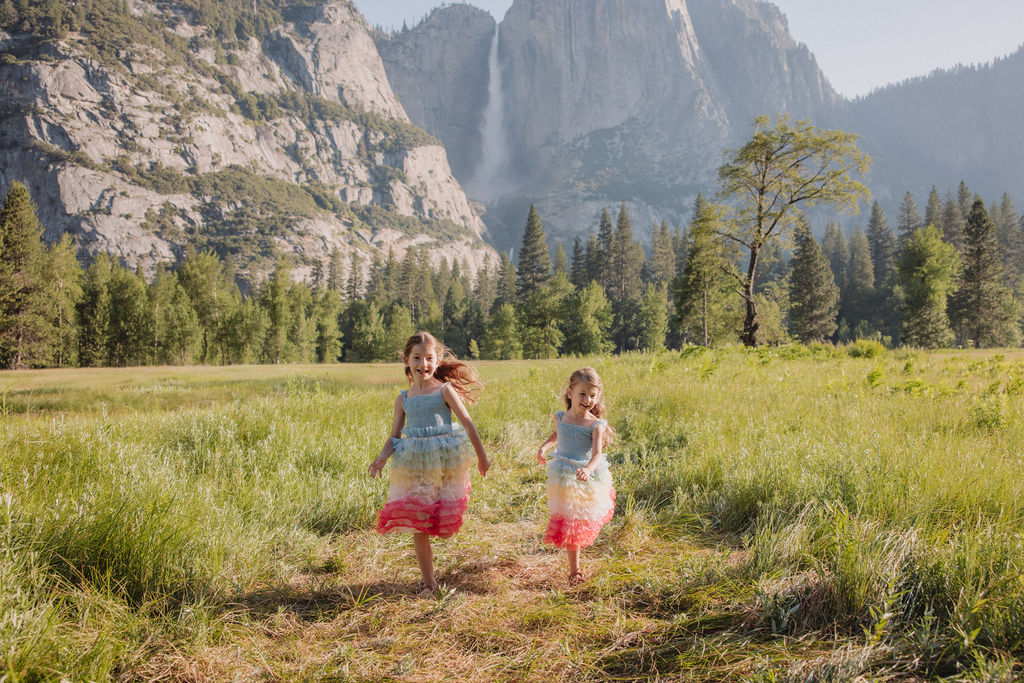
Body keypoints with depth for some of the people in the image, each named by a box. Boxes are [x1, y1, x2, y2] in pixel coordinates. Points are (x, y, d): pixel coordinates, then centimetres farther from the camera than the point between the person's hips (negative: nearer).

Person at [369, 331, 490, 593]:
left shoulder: (444, 390, -1)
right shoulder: (403, 399, 8)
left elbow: (467, 423, 0)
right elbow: (395, 436, 9)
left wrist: (482, 456, 1)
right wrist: (382, 457, -11)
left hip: (446, 462, -2)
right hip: (414, 465, 3)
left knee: (445, 528, -1)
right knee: (417, 527, 1)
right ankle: (429, 583, 13)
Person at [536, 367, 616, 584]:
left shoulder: (596, 425, -16)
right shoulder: (560, 417, -5)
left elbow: (597, 454, -27)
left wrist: (588, 470, -45)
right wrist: (544, 447, 5)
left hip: (587, 478, -2)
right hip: (563, 477, 2)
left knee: (584, 519, 17)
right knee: (569, 520, 7)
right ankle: (574, 569, 21)